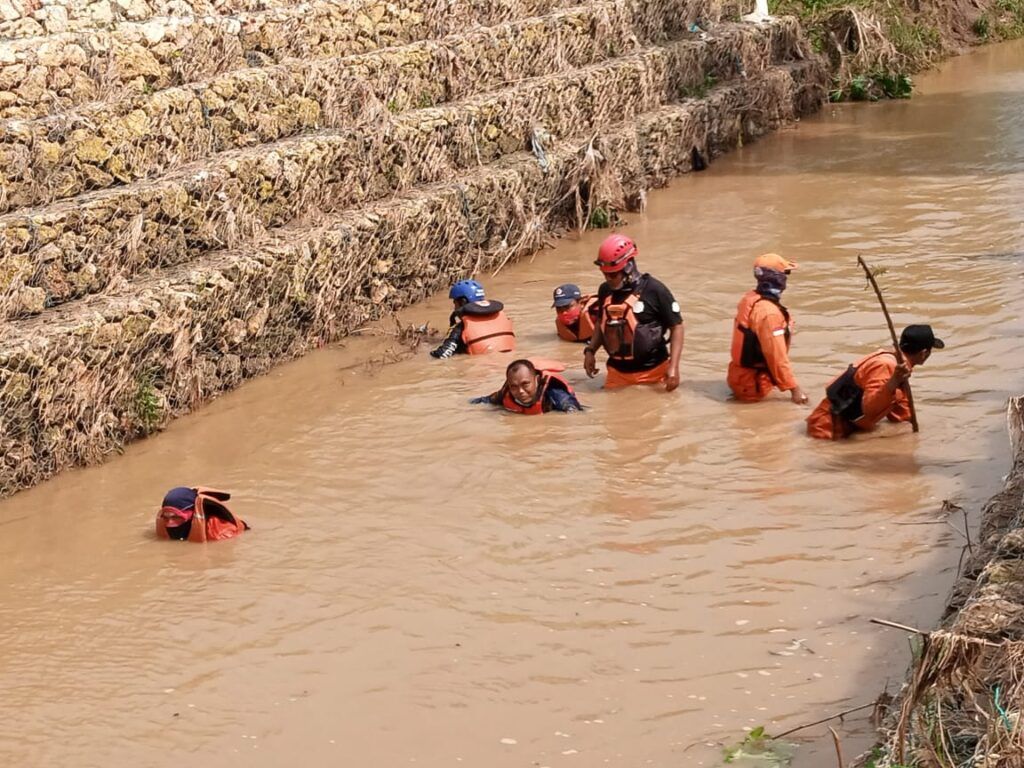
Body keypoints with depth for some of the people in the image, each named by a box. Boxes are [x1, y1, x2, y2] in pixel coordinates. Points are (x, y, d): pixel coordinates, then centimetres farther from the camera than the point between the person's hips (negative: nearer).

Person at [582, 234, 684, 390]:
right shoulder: (605, 290, 1)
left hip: (652, 372, -5)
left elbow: (676, 326, -10)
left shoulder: (654, 290, -15)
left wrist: (673, 367, -17)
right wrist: (590, 350, 7)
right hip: (618, 372, 5)